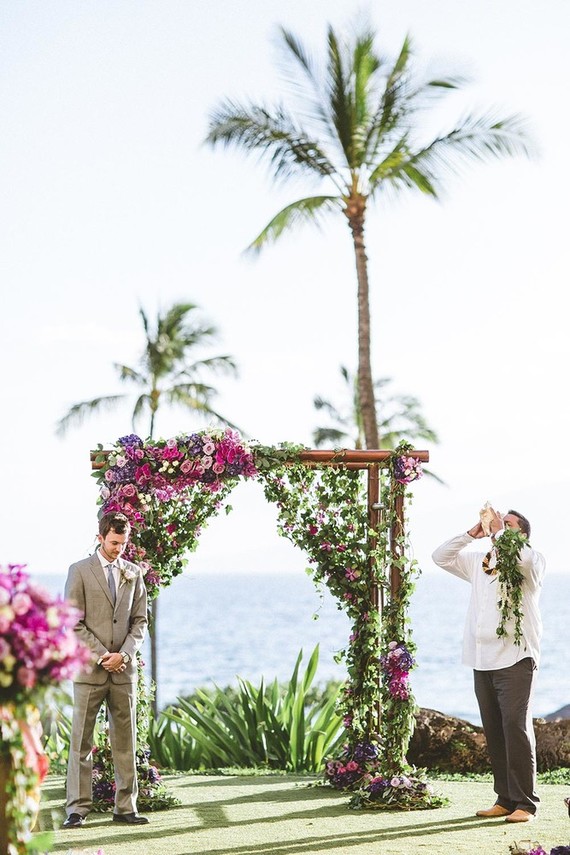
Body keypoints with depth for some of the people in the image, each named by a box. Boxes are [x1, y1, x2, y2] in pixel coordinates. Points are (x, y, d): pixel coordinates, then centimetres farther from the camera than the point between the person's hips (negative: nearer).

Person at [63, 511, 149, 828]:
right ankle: (77, 808, 3)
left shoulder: (133, 573, 12)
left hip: (124, 669, 3)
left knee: (125, 741, 5)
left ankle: (125, 807, 10)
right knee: (81, 741, -2)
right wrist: (101, 656, -11)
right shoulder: (80, 571, 0)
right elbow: (73, 623, -5)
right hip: (89, 669, -3)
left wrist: (124, 654, -5)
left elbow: (140, 620, 11)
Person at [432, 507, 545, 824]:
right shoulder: (478, 562, 20)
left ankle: (526, 803, -8)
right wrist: (472, 533, 10)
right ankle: (505, 799, 11)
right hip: (483, 660, 6)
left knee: (516, 728, -11)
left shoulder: (533, 561, 1)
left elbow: (523, 558, -22)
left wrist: (499, 532, -8)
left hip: (516, 658, -6)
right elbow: (441, 556, 20)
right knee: (494, 732, 5)